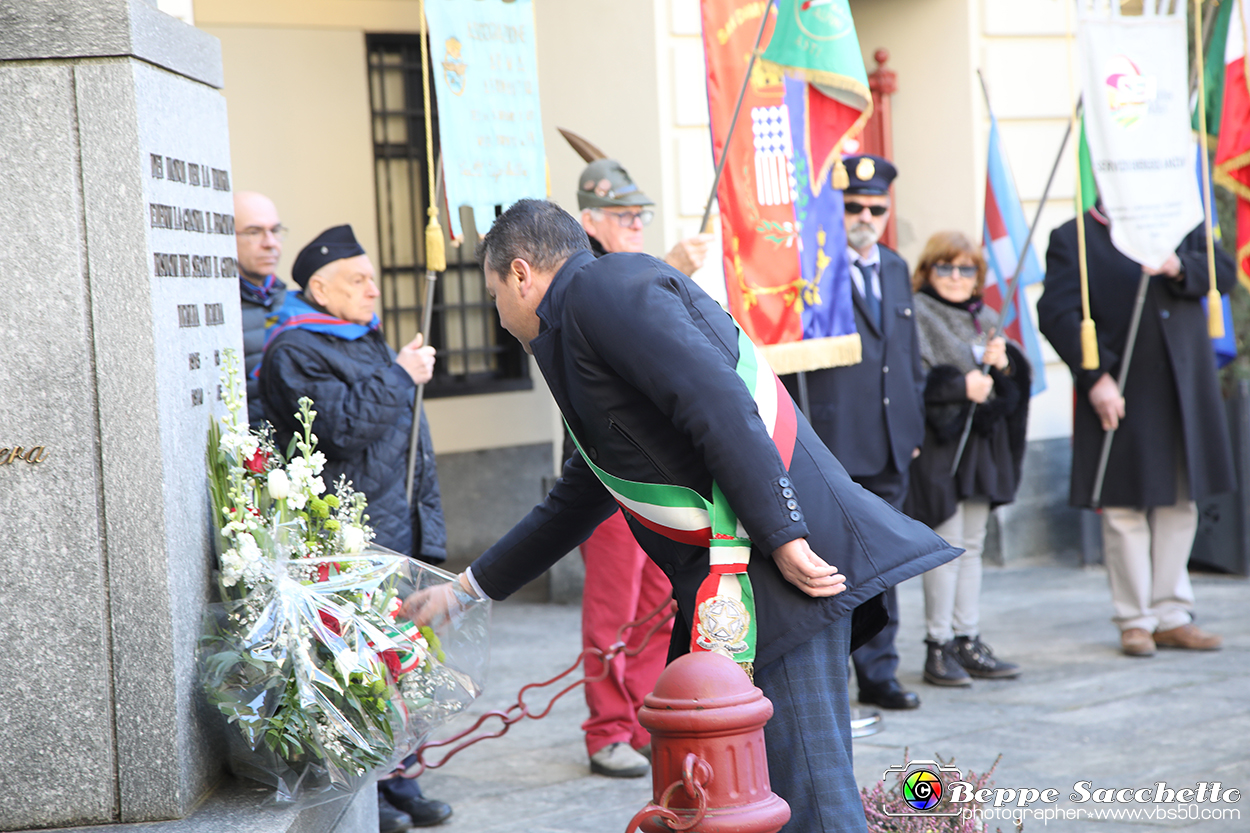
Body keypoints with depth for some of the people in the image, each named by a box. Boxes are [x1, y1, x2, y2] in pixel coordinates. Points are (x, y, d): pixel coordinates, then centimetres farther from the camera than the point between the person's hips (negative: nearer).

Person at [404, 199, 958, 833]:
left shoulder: (602, 286, -6)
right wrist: (466, 587, 39)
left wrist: (783, 538, -22)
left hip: (786, 562, -11)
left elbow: (720, 405, -20)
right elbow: (573, 504, 34)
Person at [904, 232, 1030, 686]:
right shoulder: (917, 314, -6)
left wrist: (1003, 362, -5)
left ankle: (968, 641, 14)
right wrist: (961, 385, -19)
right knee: (947, 544, -7)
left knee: (972, 546, 9)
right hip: (939, 443, -7)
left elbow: (1018, 380, 16)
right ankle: (939, 646, -1)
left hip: (983, 442, 7)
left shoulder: (986, 320, 17)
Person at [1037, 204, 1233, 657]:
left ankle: (1170, 615, 18)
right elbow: (1056, 314, -10)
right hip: (1120, 395, -4)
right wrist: (1095, 377, -18)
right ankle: (1135, 620, 10)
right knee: (1124, 509, 0)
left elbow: (1224, 271, 3)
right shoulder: (1071, 240, -2)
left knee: (1180, 505, 9)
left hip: (1183, 392, 5)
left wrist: (1179, 267, -17)